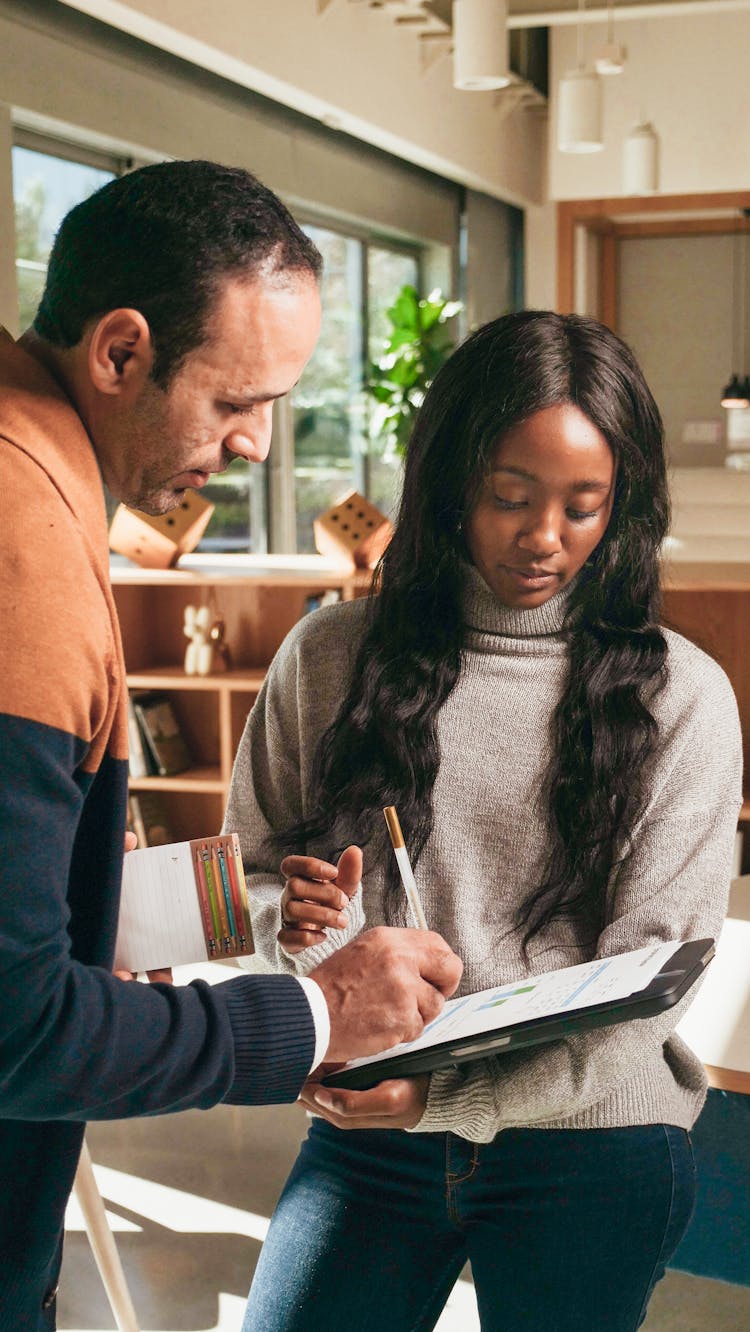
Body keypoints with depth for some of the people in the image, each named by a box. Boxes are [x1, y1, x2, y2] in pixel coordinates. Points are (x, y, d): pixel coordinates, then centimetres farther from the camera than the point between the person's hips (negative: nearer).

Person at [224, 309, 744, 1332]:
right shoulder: (331, 658, 0)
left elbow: (651, 971, -9)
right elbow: (251, 873, 8)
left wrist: (448, 1098, -20)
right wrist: (303, 925, -16)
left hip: (591, 1143, -1)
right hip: (366, 1134, 2)